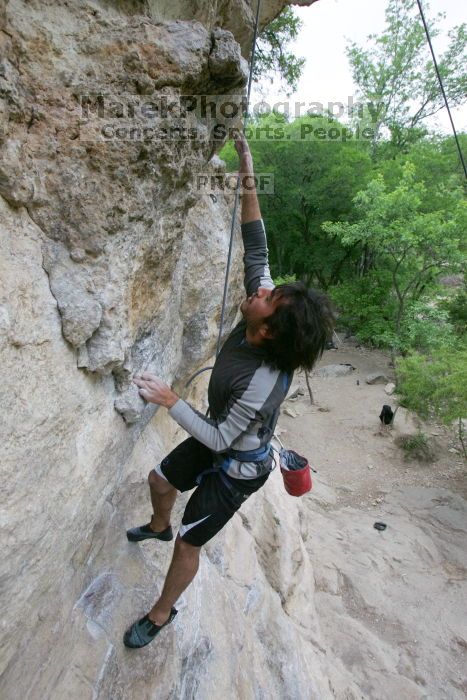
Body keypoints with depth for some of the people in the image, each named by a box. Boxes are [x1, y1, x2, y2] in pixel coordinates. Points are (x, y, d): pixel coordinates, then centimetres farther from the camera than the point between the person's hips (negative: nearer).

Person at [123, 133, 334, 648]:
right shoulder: (256, 325, -22)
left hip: (238, 469, -7)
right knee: (159, 480, 25)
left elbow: (219, 438, -29)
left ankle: (161, 614, 38)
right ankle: (159, 527, 59)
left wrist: (170, 401, -30)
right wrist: (248, 184, -22)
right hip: (216, 442, 8)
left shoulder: (263, 384, -41)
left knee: (188, 544, 8)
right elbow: (256, 252, -18)